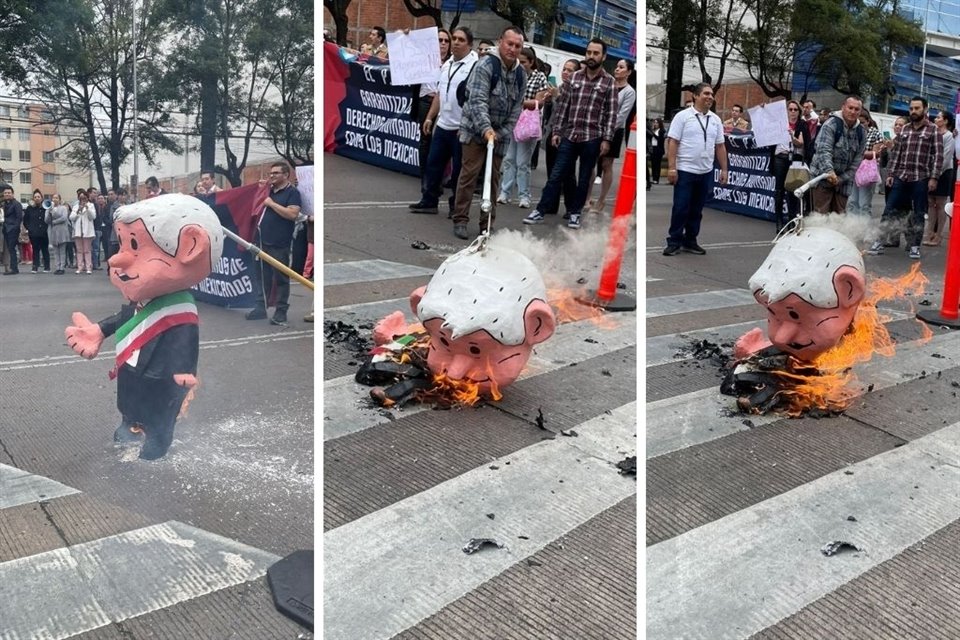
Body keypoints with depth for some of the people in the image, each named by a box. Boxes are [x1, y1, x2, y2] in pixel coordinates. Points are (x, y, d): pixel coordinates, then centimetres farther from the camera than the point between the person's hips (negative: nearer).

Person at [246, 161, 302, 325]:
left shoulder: (292, 192, -4)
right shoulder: (268, 191, 16)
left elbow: (292, 214, -19)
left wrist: (271, 203, -14)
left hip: (279, 244, -7)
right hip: (262, 241, 7)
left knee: (281, 278, -1)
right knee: (261, 276, 10)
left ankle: (281, 312, 5)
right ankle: (260, 307, 18)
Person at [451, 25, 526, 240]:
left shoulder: (521, 74, 5)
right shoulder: (485, 65, -13)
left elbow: (516, 107, 6)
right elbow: (477, 100, -23)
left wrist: (502, 133, -5)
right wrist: (486, 129, -34)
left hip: (499, 134, 5)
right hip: (475, 130, -5)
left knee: (494, 178, 7)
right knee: (469, 174, -6)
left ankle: (487, 224, 13)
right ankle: (460, 220, 2)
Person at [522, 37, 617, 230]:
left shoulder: (609, 82, -1)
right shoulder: (574, 78, 7)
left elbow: (611, 113, -3)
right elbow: (562, 106, 9)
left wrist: (607, 139, -9)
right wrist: (556, 131, 3)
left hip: (592, 138, -2)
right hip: (569, 135, 2)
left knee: (584, 179, 7)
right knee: (556, 175, 2)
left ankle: (575, 213, 18)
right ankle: (540, 211, 6)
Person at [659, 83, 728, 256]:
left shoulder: (716, 119, 11)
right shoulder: (683, 116, -4)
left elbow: (720, 146, 13)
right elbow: (672, 142, -9)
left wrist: (724, 169, 8)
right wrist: (671, 167, -16)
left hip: (706, 172, 5)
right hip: (685, 171, -5)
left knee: (697, 209, 10)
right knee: (680, 208, -2)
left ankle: (690, 241, 19)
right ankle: (674, 242, 6)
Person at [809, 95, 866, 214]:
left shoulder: (861, 133, 7)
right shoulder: (831, 124, -9)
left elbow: (857, 161, 4)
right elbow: (823, 150, -22)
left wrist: (841, 179, -8)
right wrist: (829, 171, -38)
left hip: (843, 182, 5)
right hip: (823, 177, -5)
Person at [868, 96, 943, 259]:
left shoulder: (933, 130, -1)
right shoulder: (904, 130, 12)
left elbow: (938, 156, -5)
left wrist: (934, 178, -12)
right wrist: (890, 173, 6)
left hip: (921, 179, -3)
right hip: (900, 177, 4)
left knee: (918, 214, 3)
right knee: (889, 210, 1)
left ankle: (914, 246, 11)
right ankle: (882, 241, 6)